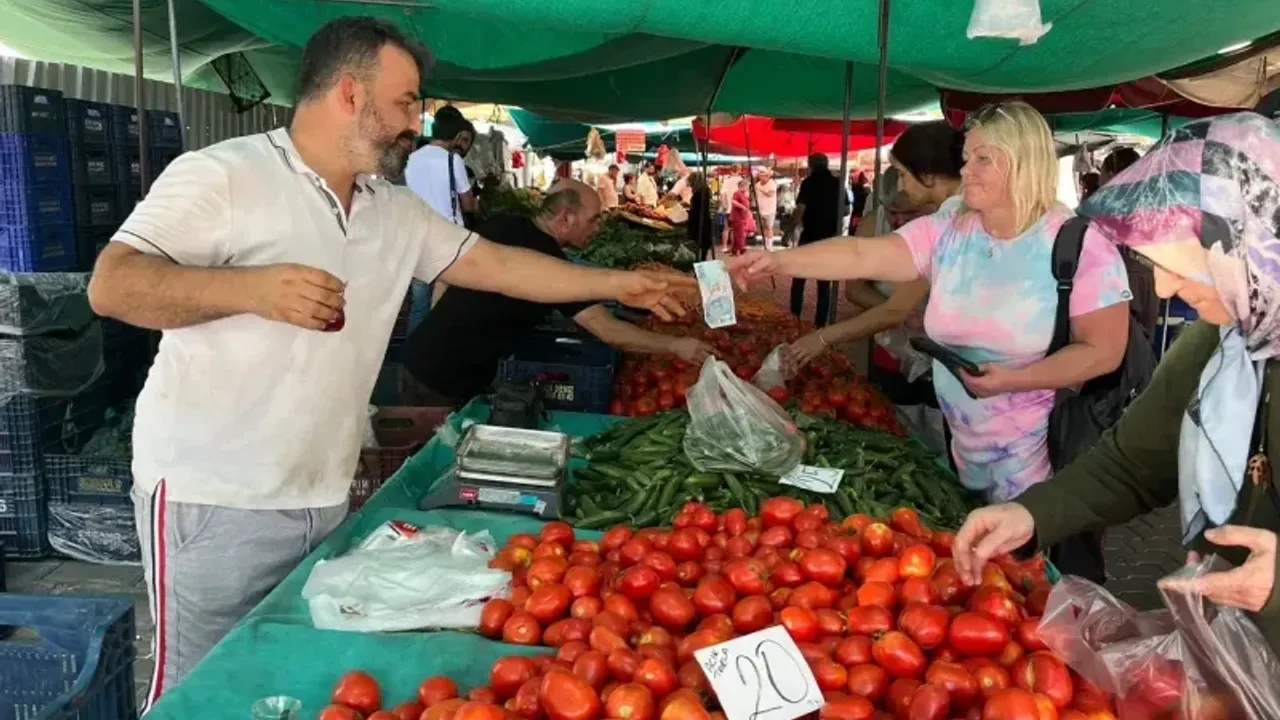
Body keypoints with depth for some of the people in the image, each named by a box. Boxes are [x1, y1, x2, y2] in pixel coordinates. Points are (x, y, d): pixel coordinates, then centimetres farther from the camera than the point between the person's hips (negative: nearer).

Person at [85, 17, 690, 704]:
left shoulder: (397, 212, 9)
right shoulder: (219, 175, -11)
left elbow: (497, 265, 13)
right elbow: (110, 285, -16)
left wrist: (619, 283, 13)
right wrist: (251, 288, -29)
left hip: (326, 500, 6)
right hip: (213, 501, -6)